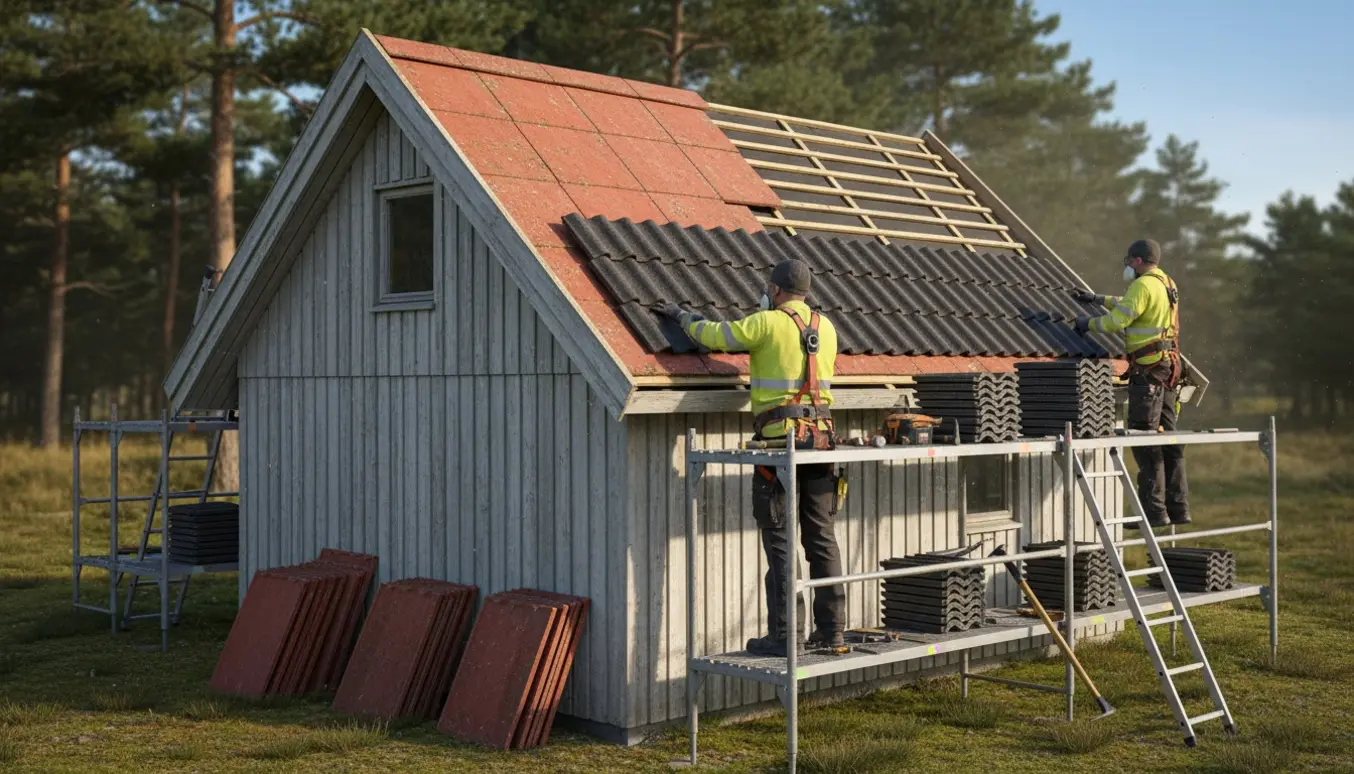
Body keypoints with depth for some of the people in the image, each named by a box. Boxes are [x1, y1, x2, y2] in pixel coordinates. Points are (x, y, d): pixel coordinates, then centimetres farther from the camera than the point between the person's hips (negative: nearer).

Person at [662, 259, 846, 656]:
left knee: (780, 538, -3)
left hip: (781, 438, -6)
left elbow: (713, 336, 2)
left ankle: (785, 634, -3)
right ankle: (830, 629, 12)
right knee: (821, 535, 9)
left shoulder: (767, 323, -5)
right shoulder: (826, 327, 13)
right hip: (821, 436, 6)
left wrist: (683, 316, 21)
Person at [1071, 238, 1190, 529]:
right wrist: (1097, 299, 41)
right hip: (1168, 369, 10)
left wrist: (1088, 323, 1)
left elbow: (1117, 320, -15)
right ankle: (1178, 507, 14)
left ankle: (1154, 510, -10)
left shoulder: (1144, 285, -11)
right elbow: (1129, 305, 36)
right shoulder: (1167, 285, 20)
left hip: (1149, 370, -10)